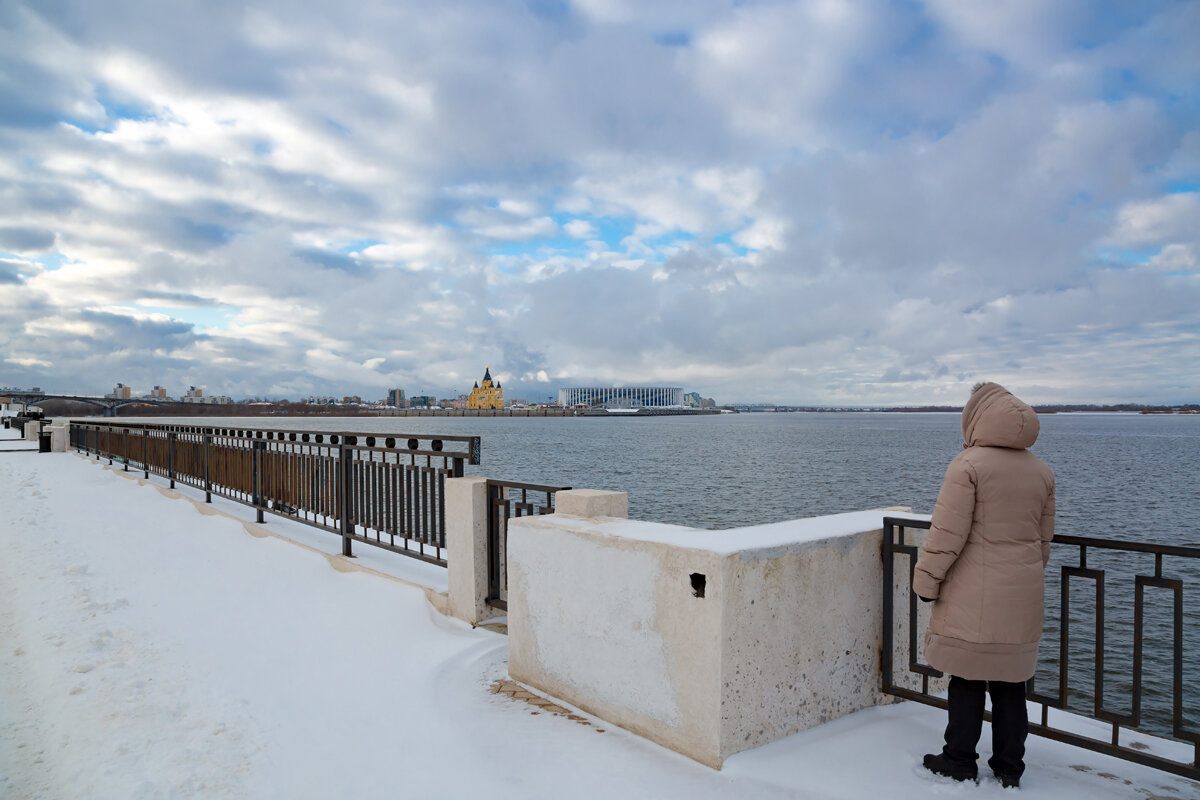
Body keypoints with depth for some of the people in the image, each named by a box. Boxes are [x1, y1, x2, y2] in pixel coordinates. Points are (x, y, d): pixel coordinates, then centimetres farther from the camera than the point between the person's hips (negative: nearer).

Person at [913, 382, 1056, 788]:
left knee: (967, 679, 5)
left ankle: (959, 761, 17)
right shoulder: (1042, 471, 8)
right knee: (1010, 682, 14)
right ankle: (1009, 767, 24)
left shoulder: (968, 465, -13)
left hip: (973, 596, -6)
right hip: (1022, 596, 6)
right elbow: (1044, 539, 16)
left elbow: (947, 534, -15)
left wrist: (926, 581, -7)